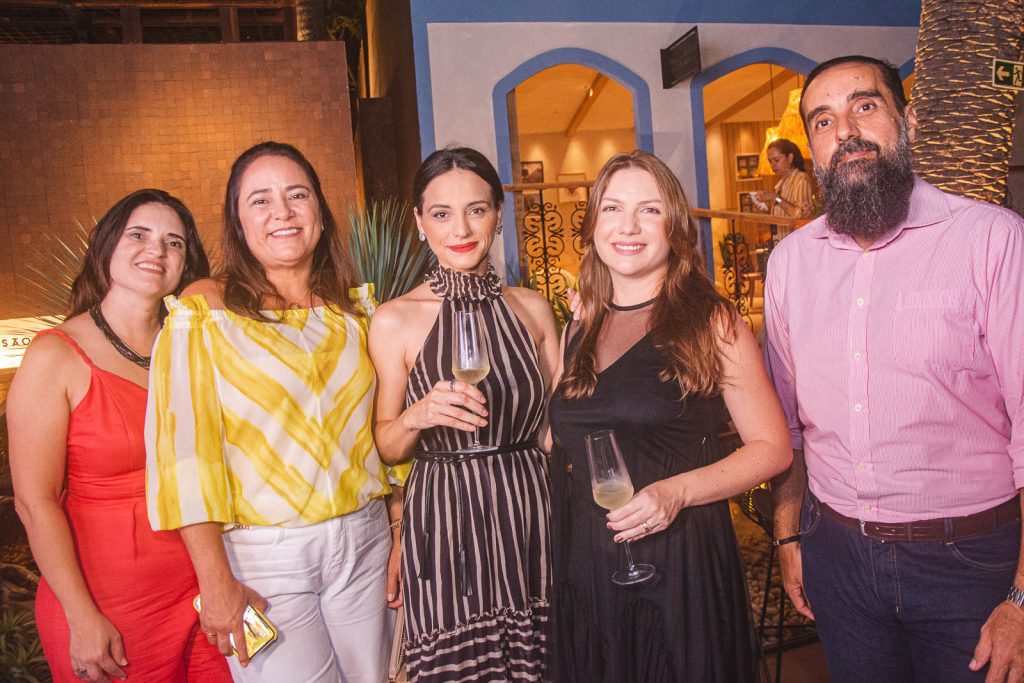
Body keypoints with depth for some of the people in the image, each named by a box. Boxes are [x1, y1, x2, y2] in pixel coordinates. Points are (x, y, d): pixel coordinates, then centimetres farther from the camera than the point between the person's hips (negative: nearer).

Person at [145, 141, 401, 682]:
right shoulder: (203, 312, -5)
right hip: (262, 557, -3)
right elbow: (184, 445, -11)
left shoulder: (355, 311, 7)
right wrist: (215, 581, -14)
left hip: (364, 541, 4)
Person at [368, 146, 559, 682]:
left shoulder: (531, 307, 3)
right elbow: (386, 447, 0)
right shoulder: (395, 320, -6)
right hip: (444, 527, -2)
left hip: (528, 515, 3)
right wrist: (418, 416, -18)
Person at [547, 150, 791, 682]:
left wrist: (677, 490, -19)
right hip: (586, 573, 4)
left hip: (681, 567, -4)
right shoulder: (579, 333, 8)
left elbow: (772, 448, -6)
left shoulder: (711, 324, -6)